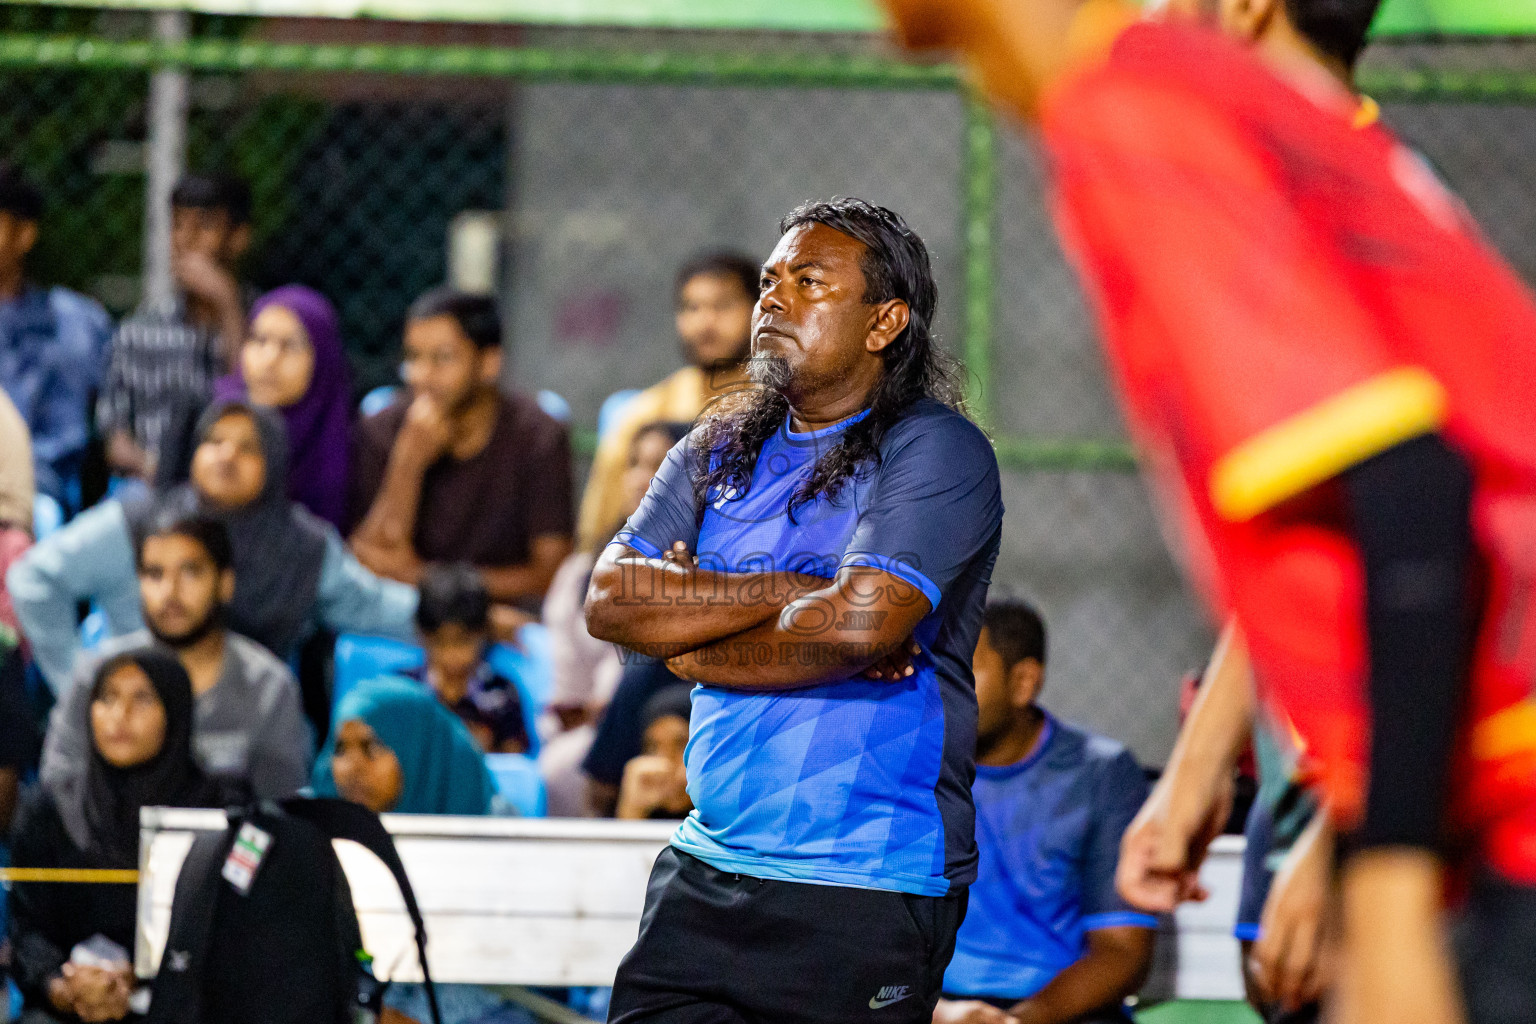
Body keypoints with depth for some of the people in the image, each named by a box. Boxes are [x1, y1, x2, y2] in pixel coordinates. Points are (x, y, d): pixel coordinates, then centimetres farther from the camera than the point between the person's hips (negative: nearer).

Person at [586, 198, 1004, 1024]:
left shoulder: (936, 452, -5)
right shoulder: (719, 452, 15)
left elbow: (861, 621, -20)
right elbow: (610, 600, 1)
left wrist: (693, 648, -5)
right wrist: (792, 593, -11)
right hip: (706, 873, 6)